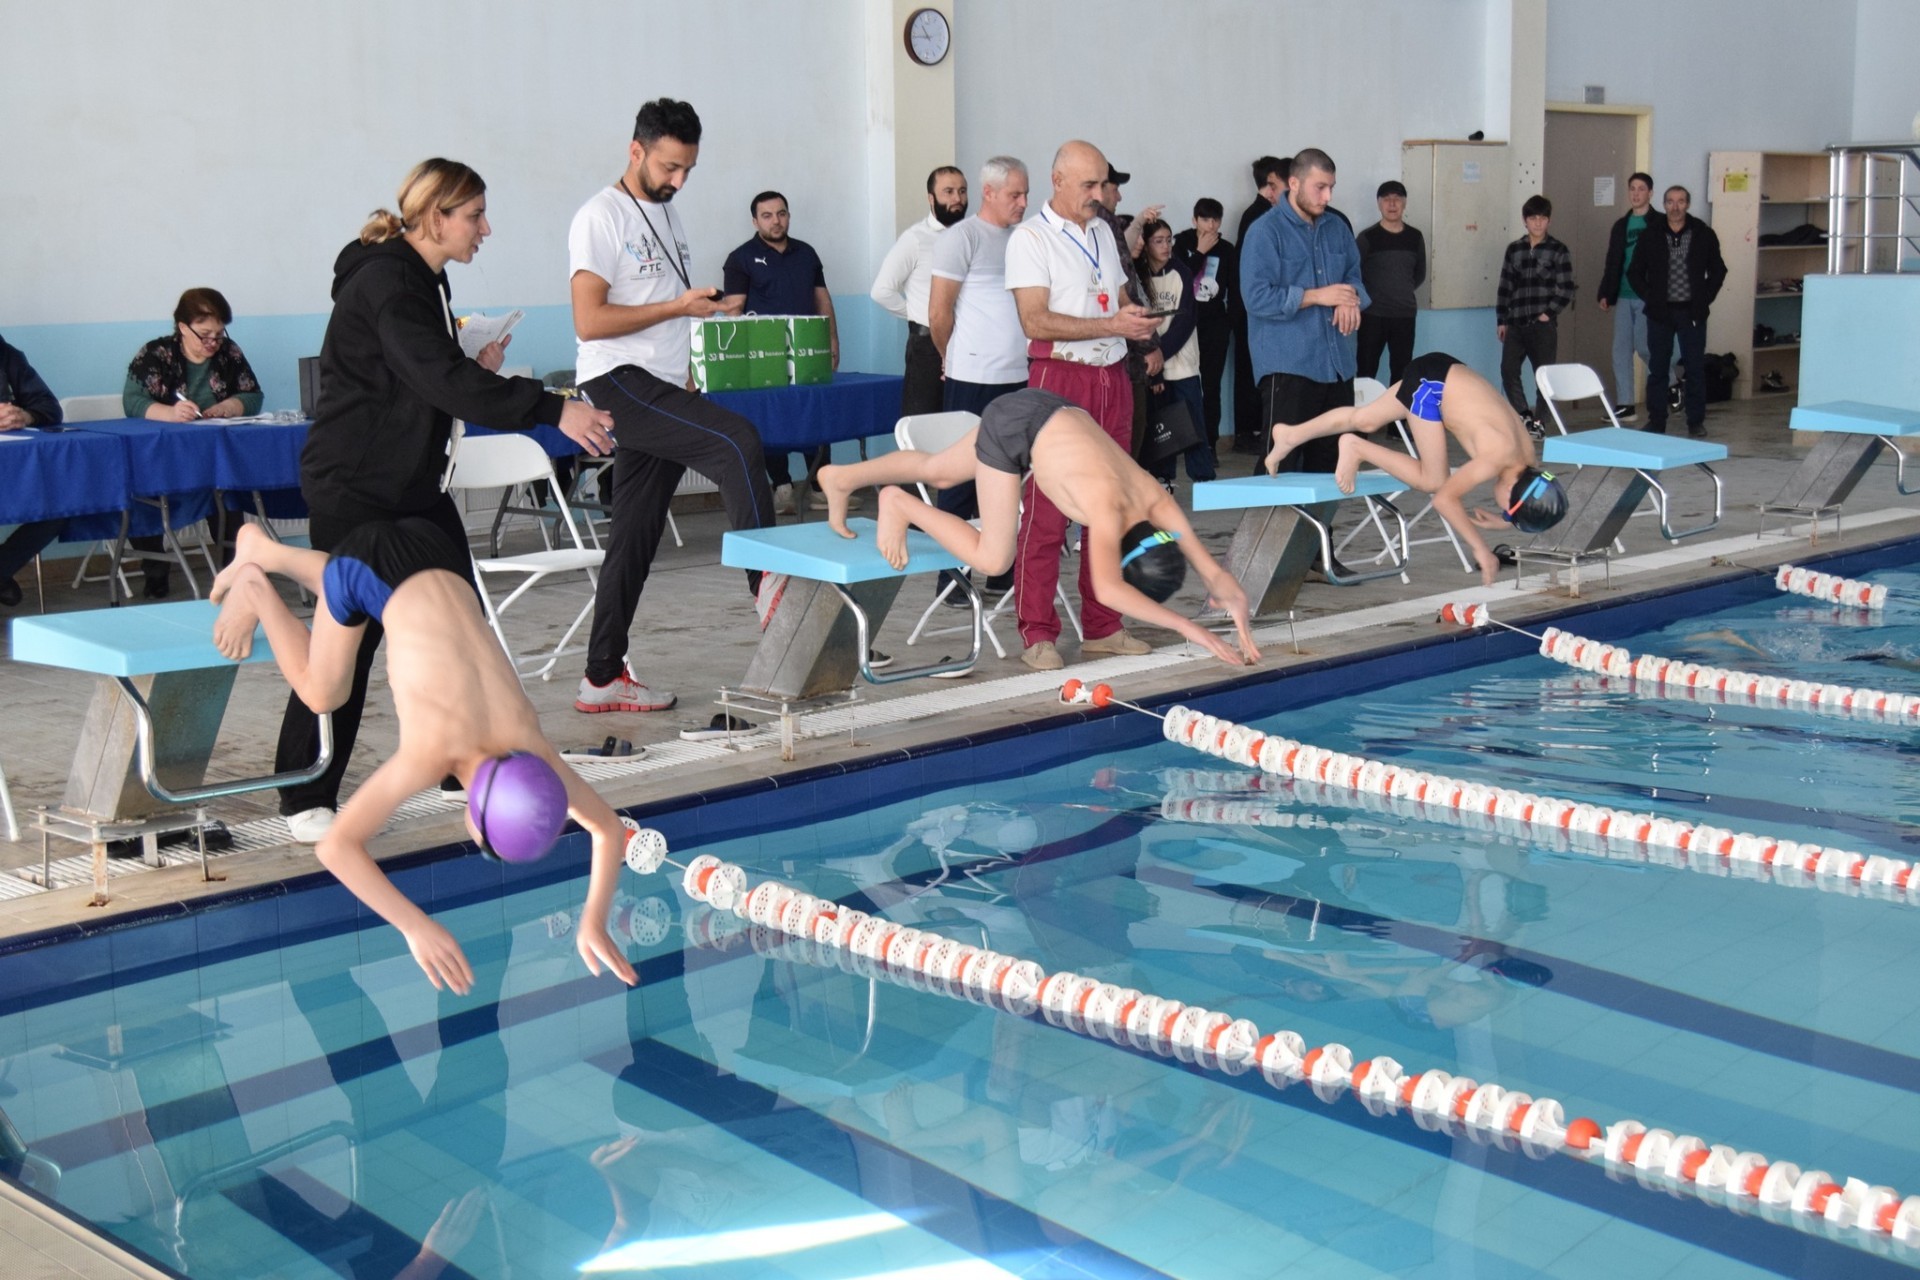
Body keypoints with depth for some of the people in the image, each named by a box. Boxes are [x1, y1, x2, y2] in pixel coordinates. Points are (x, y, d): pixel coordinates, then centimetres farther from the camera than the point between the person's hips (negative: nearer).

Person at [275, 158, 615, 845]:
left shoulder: (427, 279, 11)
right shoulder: (384, 283, -20)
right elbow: (443, 380, -31)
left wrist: (476, 369, -3)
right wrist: (554, 410, -34)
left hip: (414, 481, 10)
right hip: (353, 486, -10)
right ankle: (307, 799, 8)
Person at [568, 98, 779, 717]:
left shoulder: (665, 215, 19)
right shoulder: (602, 218, -8)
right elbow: (589, 321, -17)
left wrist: (707, 308, 10)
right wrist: (677, 306, -17)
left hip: (662, 388, 8)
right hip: (619, 382, -8)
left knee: (637, 536, 7)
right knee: (738, 440, -25)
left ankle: (603, 677, 12)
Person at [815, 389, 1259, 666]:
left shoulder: (1159, 504, -19)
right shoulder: (1107, 509, -36)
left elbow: (1215, 573, -13)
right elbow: (1107, 590, -51)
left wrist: (1238, 614, -28)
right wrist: (1186, 626, -52)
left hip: (1053, 414, 7)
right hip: (1015, 424, -7)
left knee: (937, 472, 23)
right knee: (993, 558, -8)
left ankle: (841, 478, 44)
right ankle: (900, 505, 11)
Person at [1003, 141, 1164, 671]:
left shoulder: (1103, 233, 16)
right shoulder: (1030, 238, -5)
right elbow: (1036, 321, -15)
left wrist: (1139, 319, 1)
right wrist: (1112, 324, -18)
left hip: (1112, 378, 7)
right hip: (1059, 377, -7)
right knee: (1046, 512, -6)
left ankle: (1102, 627, 17)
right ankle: (1037, 635, -1)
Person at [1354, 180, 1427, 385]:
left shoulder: (1415, 237, 7)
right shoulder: (1367, 237, -4)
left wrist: (1402, 292, 14)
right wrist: (1367, 296, -1)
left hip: (1405, 315, 3)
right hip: (1373, 315, -3)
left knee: (1401, 372, 8)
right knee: (1366, 371, -3)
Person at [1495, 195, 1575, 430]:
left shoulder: (1558, 251, 0)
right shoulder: (1514, 249, 9)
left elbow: (1565, 290, -1)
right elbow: (1505, 287, 12)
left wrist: (1548, 314, -8)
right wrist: (1501, 320, 8)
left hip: (1543, 325, -3)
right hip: (1516, 324, 3)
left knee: (1543, 374, 1)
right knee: (1508, 370, -2)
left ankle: (1538, 422, 11)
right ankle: (1524, 416, 12)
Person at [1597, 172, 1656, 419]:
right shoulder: (1621, 225, 13)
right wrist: (1605, 293, 10)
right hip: (1623, 297, 6)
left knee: (1644, 346, -6)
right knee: (1621, 350, 4)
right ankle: (1624, 405, 9)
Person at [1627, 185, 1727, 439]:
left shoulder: (1704, 235, 1)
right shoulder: (1651, 236, 2)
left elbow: (1718, 271, 10)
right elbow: (1634, 272, 9)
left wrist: (1705, 299, 1)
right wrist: (1649, 297, 1)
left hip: (1692, 312, -1)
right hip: (1660, 312, 1)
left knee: (1695, 368, 1)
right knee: (1657, 368, 4)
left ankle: (1696, 421, 9)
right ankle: (1656, 422, 11)